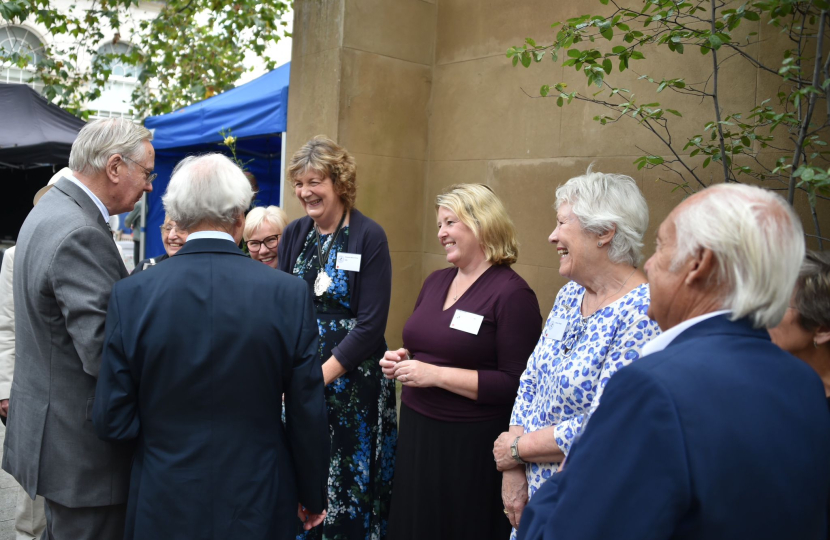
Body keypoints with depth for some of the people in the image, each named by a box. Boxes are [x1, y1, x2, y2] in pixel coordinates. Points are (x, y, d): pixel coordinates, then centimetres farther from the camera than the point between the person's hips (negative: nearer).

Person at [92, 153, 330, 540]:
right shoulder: (289, 295, -15)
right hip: (259, 507, 0)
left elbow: (112, 421, -9)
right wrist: (313, 498, 6)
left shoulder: (131, 295, -12)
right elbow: (308, 416, -9)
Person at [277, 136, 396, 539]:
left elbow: (372, 324, -13)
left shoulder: (369, 237, -9)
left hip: (351, 381, -4)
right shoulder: (294, 234, 6)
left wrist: (323, 374, -16)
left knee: (347, 482, 4)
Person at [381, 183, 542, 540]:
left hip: (473, 443, -7)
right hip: (417, 428, 7)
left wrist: (436, 375, -21)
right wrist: (402, 360, -1)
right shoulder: (436, 281, 8)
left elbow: (517, 384, -20)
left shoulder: (512, 293, -15)